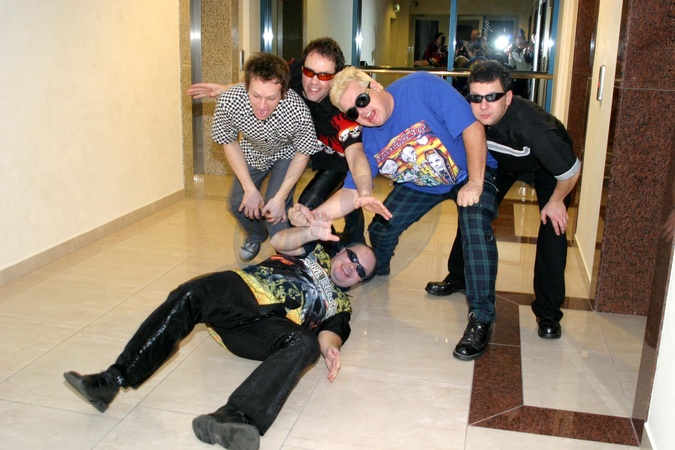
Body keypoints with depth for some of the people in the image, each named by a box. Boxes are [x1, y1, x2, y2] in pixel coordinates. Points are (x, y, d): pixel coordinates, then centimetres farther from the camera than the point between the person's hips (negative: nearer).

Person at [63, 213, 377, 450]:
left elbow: (329, 333, 7)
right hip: (242, 292, 1)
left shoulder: (341, 304, 27)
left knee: (305, 343, -34)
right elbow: (280, 241, 9)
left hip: (275, 326, 0)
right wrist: (310, 234, -13)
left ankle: (236, 418, -55)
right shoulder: (315, 251, 29)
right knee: (190, 295, -29)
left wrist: (330, 348, -18)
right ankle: (113, 380, -32)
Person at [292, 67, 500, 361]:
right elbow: (350, 193, -15)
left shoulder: (422, 87, -29)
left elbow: (472, 128, -29)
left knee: (476, 223, -31)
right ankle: (377, 276, 37)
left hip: (469, 173, -5)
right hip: (419, 185, 5)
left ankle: (481, 318, -21)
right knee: (381, 229, -1)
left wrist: (475, 183, -36)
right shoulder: (367, 140, -14)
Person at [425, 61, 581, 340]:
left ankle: (547, 313, -6)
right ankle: (458, 278, 22)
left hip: (546, 165, -4)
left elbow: (571, 171, -29)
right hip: (502, 160, 4)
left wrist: (556, 201, -15)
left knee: (553, 227, -16)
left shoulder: (532, 126, -45)